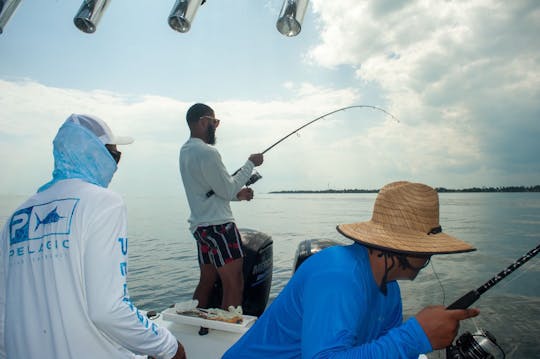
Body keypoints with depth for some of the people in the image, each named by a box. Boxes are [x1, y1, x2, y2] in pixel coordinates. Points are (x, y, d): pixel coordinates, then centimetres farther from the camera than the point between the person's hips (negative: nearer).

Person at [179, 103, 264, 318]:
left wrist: (237, 194, 10)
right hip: (218, 226, -10)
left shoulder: (185, 151, 13)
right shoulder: (207, 152, -18)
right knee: (234, 286, -2)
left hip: (200, 225, 10)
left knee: (206, 282, 19)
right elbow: (227, 189, -13)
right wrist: (250, 164, -4)